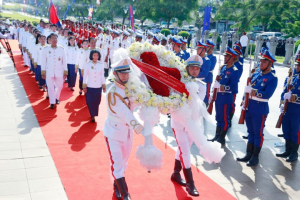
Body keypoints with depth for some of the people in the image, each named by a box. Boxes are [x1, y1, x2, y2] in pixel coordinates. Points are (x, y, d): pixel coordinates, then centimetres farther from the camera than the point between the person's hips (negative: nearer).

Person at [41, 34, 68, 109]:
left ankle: (57, 98, 37)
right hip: (49, 71, -1)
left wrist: (65, 72, 3)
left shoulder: (61, 49, 0)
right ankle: (52, 102, 12)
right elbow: (44, 61, 2)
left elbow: (64, 61, 3)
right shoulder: (45, 49, -2)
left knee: (59, 86, 10)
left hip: (59, 71, 1)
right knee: (50, 87, 0)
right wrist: (43, 72, 1)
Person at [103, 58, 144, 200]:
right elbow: (126, 114, -34)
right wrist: (141, 130, -43)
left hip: (128, 130, 6)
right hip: (113, 131, -6)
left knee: (123, 161, 18)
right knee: (117, 164, -4)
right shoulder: (112, 93, -25)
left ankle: (117, 186, 38)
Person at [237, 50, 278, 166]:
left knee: (258, 134, 4)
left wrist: (252, 91, -24)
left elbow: (267, 95, -21)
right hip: (249, 108, 7)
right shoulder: (256, 75, 12)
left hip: (260, 110, -7)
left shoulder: (273, 78, -9)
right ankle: (248, 154, 24)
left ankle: (255, 157, 14)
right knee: (250, 132, 15)